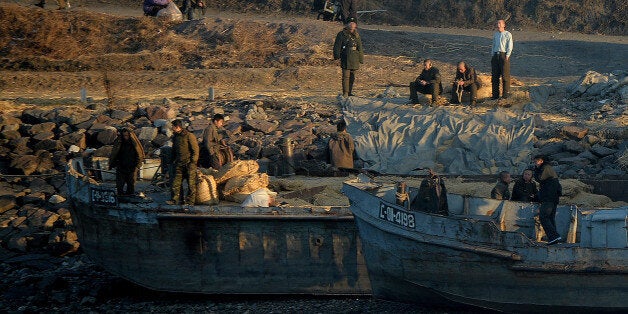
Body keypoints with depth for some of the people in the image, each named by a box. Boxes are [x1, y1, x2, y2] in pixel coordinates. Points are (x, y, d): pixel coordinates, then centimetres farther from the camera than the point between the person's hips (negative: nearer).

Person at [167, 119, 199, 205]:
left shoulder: (189, 136, -8)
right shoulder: (175, 137, 14)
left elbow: (195, 150, -8)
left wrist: (193, 162, -13)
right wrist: (173, 161, 17)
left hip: (189, 163, -6)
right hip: (179, 163, 6)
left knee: (191, 183, -1)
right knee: (176, 182, -1)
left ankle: (190, 201, 4)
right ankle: (175, 200, 0)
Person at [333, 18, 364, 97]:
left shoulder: (356, 35, 13)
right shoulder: (341, 35, -2)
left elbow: (360, 48, 20)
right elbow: (337, 46, -4)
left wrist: (361, 58, 19)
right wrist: (337, 55, -14)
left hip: (354, 60, 5)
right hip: (345, 59, -5)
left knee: (352, 76, 10)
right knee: (346, 76, -11)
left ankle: (350, 92, 19)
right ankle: (345, 93, -11)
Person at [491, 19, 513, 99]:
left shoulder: (508, 34, -1)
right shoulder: (495, 34, 17)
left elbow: (510, 47, -6)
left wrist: (507, 56, -13)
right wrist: (493, 55, 11)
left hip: (504, 55, -6)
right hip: (495, 56, 6)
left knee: (505, 75, -5)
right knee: (494, 75, 4)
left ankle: (505, 94, -1)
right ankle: (495, 94, 8)